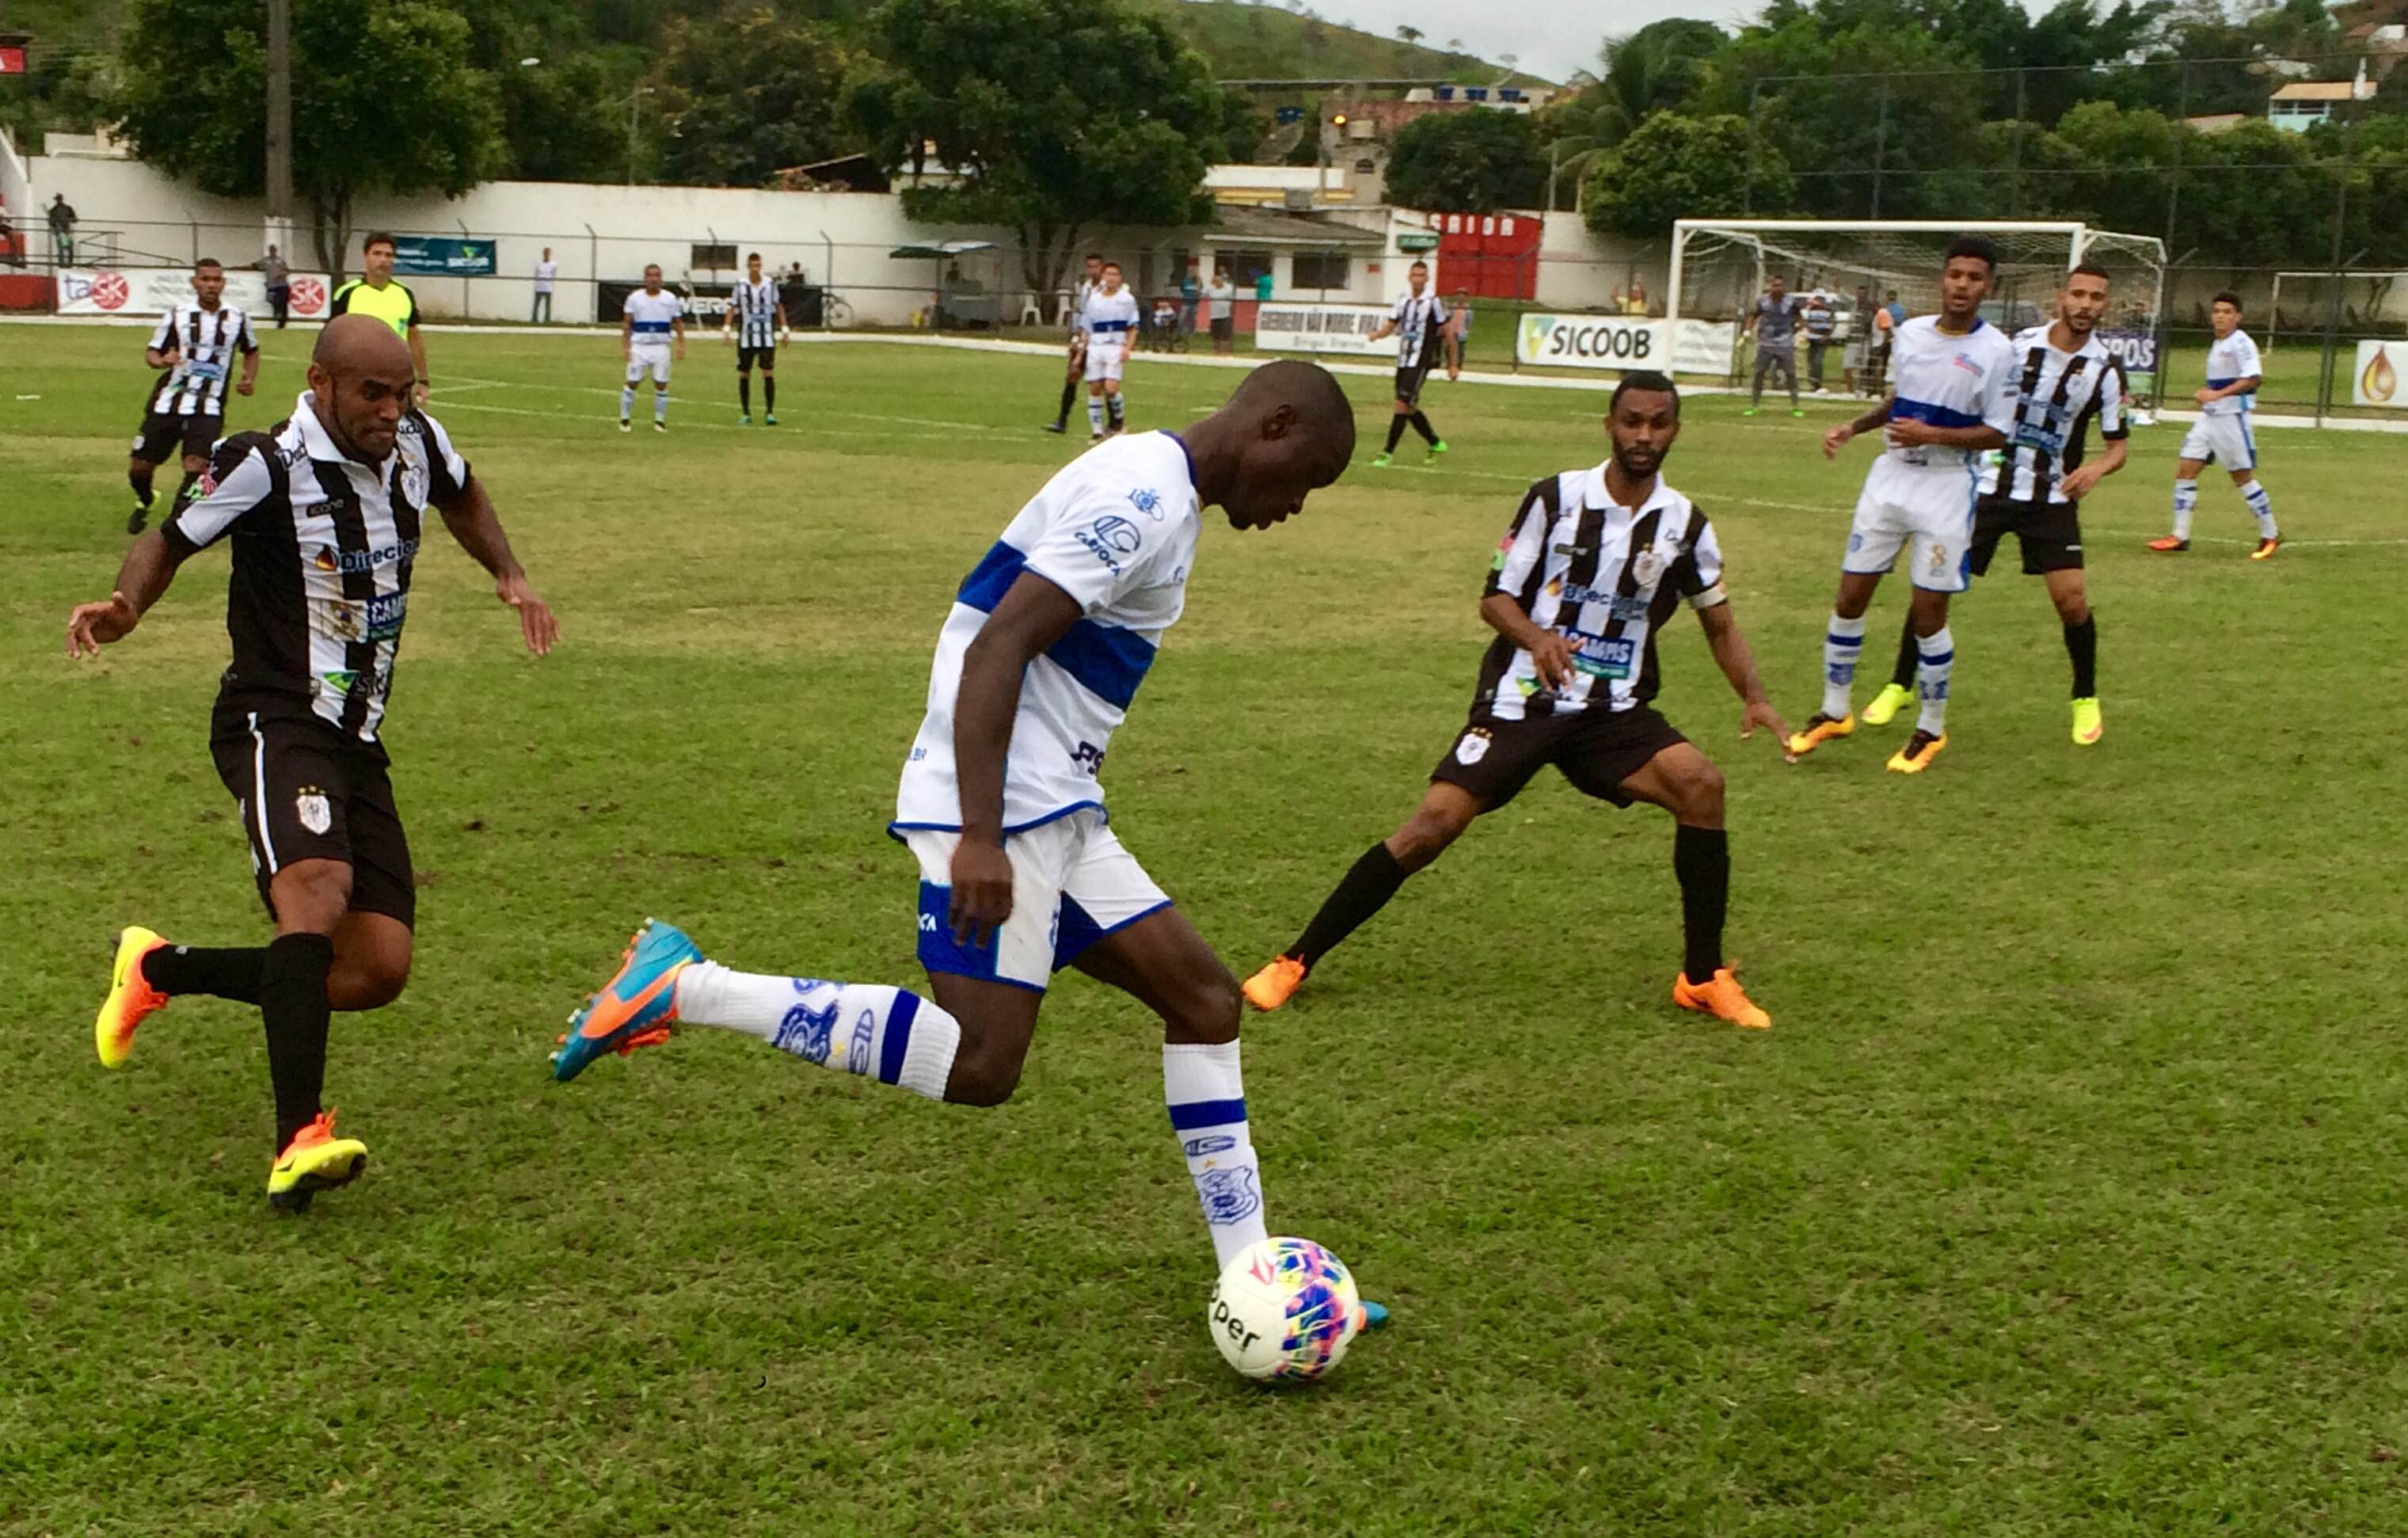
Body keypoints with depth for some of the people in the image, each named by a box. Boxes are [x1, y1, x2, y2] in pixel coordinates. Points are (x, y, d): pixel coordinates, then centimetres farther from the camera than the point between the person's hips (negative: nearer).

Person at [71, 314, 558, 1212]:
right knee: (319, 891, -34)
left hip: (357, 741, 7)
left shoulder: (417, 444, 7)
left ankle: (160, 970, 22)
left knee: (378, 971, 1)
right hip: (276, 723, -7)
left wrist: (509, 576, 16)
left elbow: (462, 497, 29)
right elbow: (170, 540, 1)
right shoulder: (265, 467, -10)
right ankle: (300, 1140, -41)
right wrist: (125, 605, -18)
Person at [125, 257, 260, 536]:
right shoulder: (178, 314, 1)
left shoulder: (237, 317, 3)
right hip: (168, 401, 1)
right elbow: (151, 352, 6)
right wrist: (162, 361, -17)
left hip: (209, 407, -1)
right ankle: (143, 503, 39)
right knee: (140, 466, 5)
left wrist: (249, 379, 4)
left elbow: (251, 351, 21)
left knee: (197, 466, -20)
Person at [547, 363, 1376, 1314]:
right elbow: (996, 648, -23)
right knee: (978, 1068, -15)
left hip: (1054, 811, 10)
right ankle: (685, 988, -10)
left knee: (1203, 998, 9)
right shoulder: (1140, 497, -14)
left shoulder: (1164, 494, 18)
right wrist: (980, 838, -29)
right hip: (1000, 808, -10)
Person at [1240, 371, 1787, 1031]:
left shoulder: (1684, 524, 2)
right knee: (1434, 822, -15)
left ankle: (1704, 978, -7)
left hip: (1614, 711, 2)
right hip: (1521, 701, -2)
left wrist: (1754, 698, -5)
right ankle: (1294, 962, -2)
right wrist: (1536, 637, -23)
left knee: (1700, 784, -22)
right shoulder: (1555, 498, -6)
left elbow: (1720, 624, 11)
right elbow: (1495, 597, -2)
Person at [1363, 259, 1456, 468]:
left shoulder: (1434, 303, -6)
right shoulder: (1403, 302, 10)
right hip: (1403, 362, 7)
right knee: (1410, 409, 13)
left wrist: (1453, 365, 0)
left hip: (1420, 363, -7)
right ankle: (1436, 444, 31)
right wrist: (1375, 335, -14)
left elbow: (1448, 333, -1)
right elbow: (1388, 328, 10)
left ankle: (1388, 453, -10)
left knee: (1402, 405, -13)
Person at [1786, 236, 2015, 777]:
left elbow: (1996, 433, -9)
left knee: (1929, 613, -2)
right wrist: (1854, 427, 8)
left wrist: (1930, 435, -19)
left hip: (1946, 489, -5)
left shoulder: (1995, 351, -9)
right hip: (1890, 477, 5)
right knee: (1850, 596, 5)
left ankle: (1931, 730, 15)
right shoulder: (1910, 332, 6)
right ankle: (1834, 712, 21)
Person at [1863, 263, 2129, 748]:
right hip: (1989, 485, 1)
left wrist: (2097, 467, -20)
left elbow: (2119, 444, 1)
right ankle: (1900, 686, 15)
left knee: (2071, 599, -10)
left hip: (2052, 496, 0)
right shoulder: (2017, 345, -4)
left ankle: (2085, 700, 13)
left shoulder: (2105, 369, -5)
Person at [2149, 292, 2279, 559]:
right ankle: (2180, 536, 2)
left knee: (2243, 477, 0)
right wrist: (2205, 393, 11)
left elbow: (2253, 378, -24)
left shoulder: (2241, 343, -12)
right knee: (2185, 470, 0)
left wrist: (2218, 394, -29)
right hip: (2209, 417, 8)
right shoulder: (2217, 345, 14)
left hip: (2232, 417, -8)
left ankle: (2270, 535, 13)